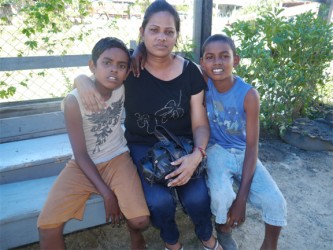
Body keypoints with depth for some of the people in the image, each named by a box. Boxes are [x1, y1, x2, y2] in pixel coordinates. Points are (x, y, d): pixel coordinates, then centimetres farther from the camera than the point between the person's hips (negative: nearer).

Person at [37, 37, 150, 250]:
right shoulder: (74, 101, -19)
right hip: (83, 165, -1)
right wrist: (106, 193, -20)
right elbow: (81, 155, -16)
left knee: (140, 221, -18)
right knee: (47, 226, -18)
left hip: (117, 160, 1)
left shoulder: (124, 88, -11)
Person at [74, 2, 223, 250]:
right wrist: (83, 80, -19)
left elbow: (200, 124, -5)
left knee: (197, 199, -21)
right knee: (159, 201, -25)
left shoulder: (190, 71, -7)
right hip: (142, 146, 0)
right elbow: (93, 75, 6)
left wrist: (197, 155, -25)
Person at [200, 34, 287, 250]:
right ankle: (223, 229, 8)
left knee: (276, 203, -17)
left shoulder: (249, 94, -17)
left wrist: (241, 197, -20)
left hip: (243, 153, 1)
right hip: (216, 151, 0)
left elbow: (252, 146, -16)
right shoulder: (203, 82, -13)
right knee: (222, 195, -29)